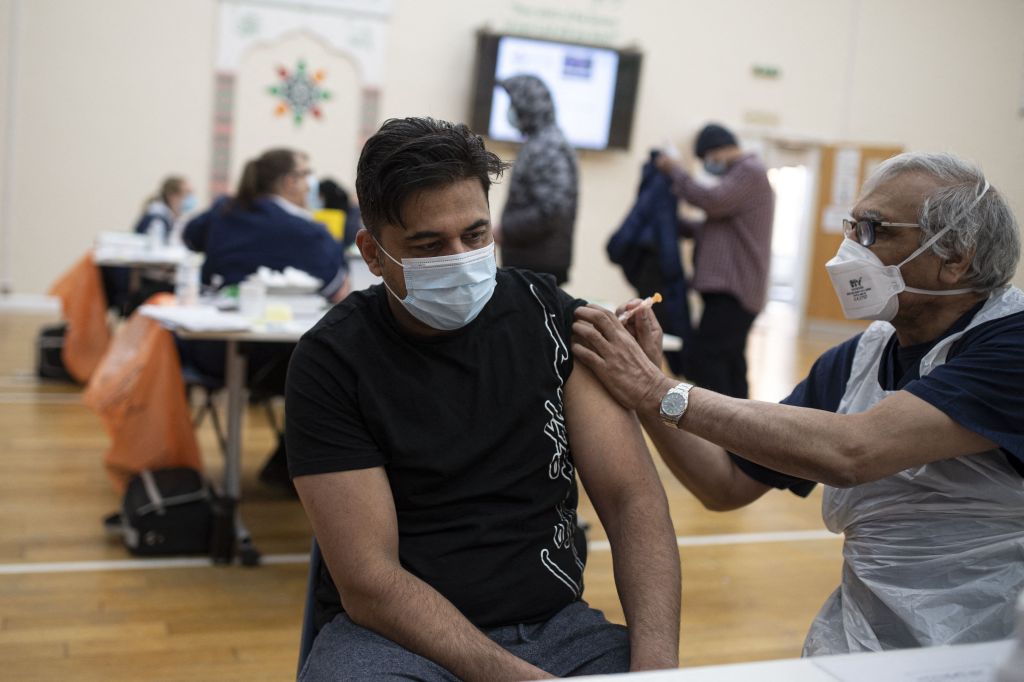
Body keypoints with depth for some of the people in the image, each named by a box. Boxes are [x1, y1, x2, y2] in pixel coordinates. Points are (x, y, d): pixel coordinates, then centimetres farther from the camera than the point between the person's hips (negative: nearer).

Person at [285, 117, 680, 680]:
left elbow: (632, 497, -4)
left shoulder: (550, 317, 0)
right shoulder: (331, 362, -9)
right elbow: (369, 583, -13)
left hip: (555, 623, 2)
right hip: (395, 633, -2)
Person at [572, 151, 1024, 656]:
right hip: (859, 643, 4)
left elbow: (850, 452, -28)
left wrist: (664, 393, -23)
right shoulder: (852, 362, 5)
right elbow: (726, 485, 7)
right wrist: (644, 390, -8)